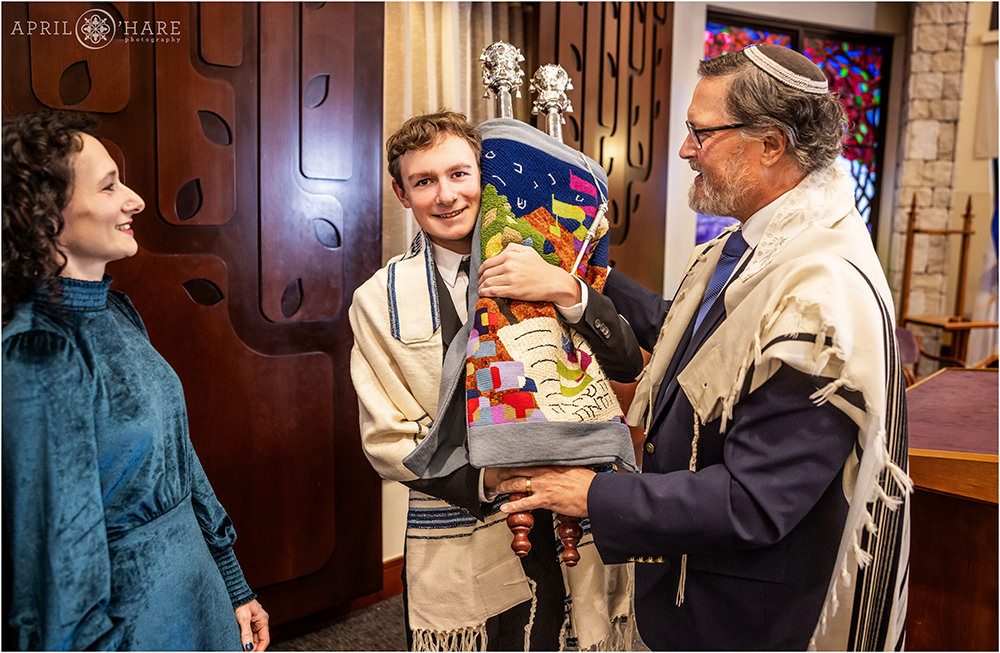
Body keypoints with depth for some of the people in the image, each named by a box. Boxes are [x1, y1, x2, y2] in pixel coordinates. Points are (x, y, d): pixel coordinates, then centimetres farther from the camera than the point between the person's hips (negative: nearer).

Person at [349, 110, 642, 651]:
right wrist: (484, 480, -17)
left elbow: (628, 365, -8)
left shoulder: (545, 265, 0)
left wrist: (567, 292, -25)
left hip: (570, 535, 2)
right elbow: (387, 439, -3)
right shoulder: (381, 300, -3)